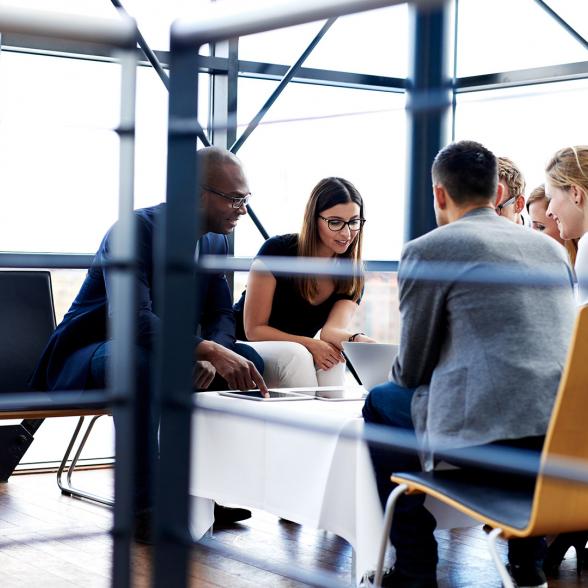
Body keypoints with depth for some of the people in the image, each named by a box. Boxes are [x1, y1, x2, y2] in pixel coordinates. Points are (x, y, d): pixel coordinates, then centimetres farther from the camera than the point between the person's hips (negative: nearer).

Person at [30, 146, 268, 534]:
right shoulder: (135, 229, -24)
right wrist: (209, 350, -46)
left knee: (247, 358, -7)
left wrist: (208, 359, -22)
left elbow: (221, 316, 2)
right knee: (137, 360, -40)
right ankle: (141, 504, -32)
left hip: (154, 354, 8)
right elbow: (133, 318, -36)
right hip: (84, 357, -8)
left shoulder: (216, 242, 2)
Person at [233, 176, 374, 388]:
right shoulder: (277, 250, -16)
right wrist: (310, 345, -26)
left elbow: (332, 330, -22)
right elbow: (254, 330, -14)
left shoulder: (353, 277, -4)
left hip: (297, 355, 3)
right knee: (296, 354, -33)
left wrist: (357, 339, -45)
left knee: (334, 359, -28)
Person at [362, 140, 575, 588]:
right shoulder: (551, 248, 19)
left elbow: (412, 370, 6)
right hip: (567, 438, 6)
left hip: (484, 433, -6)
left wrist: (402, 372, 31)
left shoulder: (427, 251, 1)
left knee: (382, 403, 20)